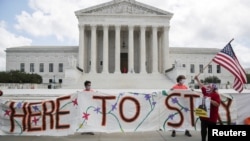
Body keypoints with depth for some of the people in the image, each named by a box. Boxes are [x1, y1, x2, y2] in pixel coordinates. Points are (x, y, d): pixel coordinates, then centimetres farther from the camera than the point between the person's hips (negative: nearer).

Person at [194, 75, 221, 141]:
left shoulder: (216, 95, -11)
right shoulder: (206, 92, 9)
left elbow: (217, 104, -20)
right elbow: (201, 86, 21)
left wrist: (210, 100, -25)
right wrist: (197, 79, 25)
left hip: (212, 117, -7)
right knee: (203, 130, 13)